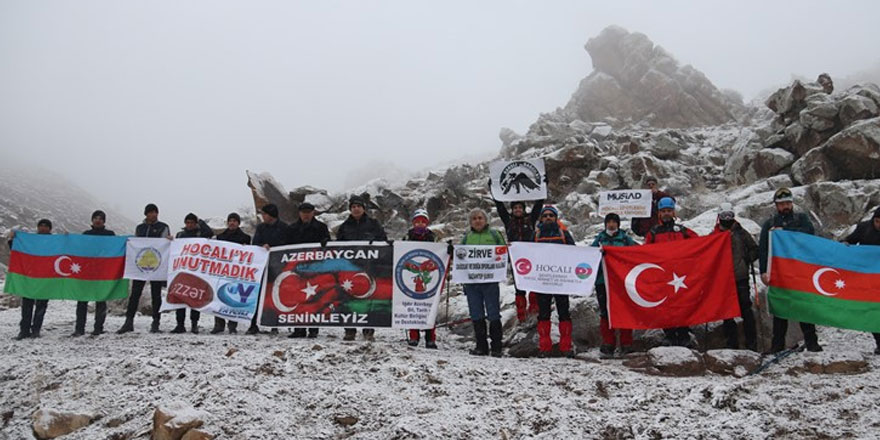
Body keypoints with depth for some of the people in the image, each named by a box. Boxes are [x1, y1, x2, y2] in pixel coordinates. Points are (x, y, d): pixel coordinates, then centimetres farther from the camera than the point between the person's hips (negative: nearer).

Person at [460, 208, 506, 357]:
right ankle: (481, 346, 15)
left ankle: (496, 347, 6)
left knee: (493, 315, -1)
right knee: (476, 316, 6)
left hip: (490, 280, -3)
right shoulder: (467, 237, 16)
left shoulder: (494, 234, 8)